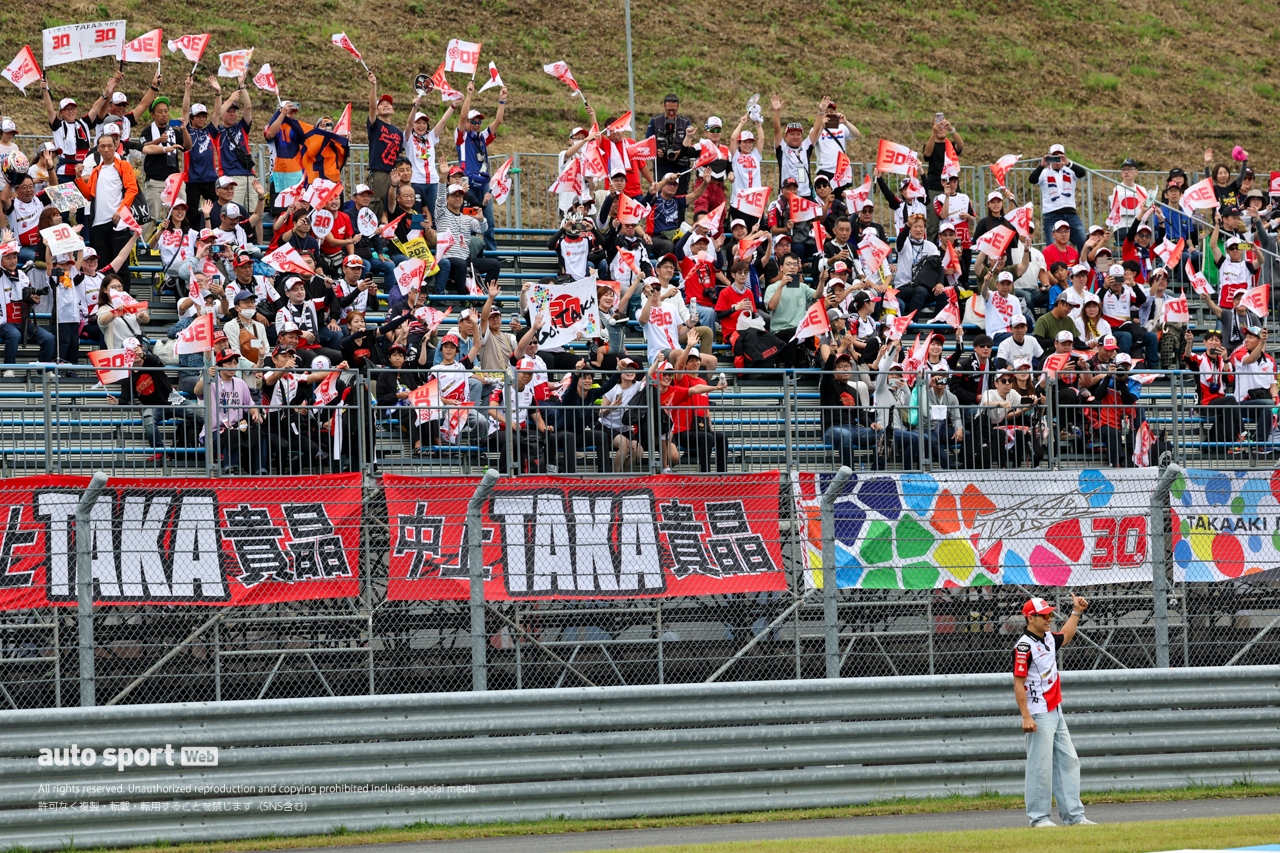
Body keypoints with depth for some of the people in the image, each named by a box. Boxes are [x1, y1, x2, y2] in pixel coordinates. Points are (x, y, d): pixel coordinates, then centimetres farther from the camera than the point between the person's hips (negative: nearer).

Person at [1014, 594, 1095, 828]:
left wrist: (1076, 611, 32)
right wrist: (1026, 716, -24)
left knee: (1068, 762, 9)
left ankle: (1073, 815, 12)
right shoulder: (1025, 646, -16)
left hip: (1055, 712, 9)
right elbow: (1018, 683, -19)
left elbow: (1065, 637, 36)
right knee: (1041, 766, -7)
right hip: (1039, 716, -9)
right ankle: (1038, 818, -1)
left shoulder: (1048, 638, 11)